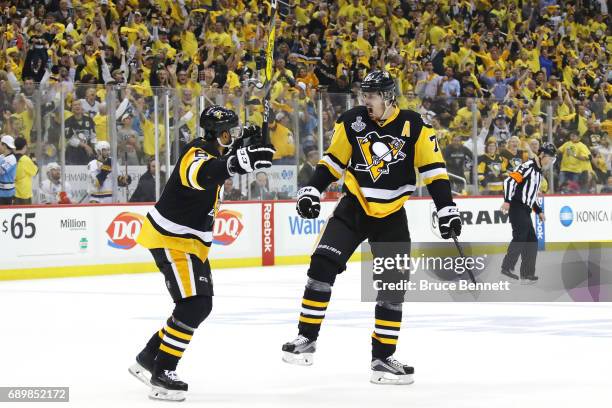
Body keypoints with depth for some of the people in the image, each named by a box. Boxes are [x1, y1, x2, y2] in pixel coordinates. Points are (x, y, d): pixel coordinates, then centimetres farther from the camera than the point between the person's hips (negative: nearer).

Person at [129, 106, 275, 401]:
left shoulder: (212, 152, 7)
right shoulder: (196, 154, -23)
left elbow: (222, 167, 32)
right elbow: (201, 174, -49)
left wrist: (244, 149, 13)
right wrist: (242, 161, -64)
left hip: (191, 241, 10)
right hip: (170, 240, -10)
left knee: (200, 306, 15)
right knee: (193, 305, -17)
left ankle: (148, 359, 26)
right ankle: (161, 374, -12)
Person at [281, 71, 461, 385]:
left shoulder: (413, 126, -10)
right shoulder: (352, 122, -4)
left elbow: (433, 168, -5)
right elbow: (333, 160, 6)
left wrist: (447, 209, -10)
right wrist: (311, 190, -5)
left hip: (391, 215, -1)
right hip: (353, 207, 1)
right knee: (323, 264, -14)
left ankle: (383, 357, 6)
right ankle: (307, 338, -2)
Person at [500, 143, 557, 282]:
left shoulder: (538, 172, 20)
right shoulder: (528, 166, -11)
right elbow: (510, 180, -20)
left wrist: (539, 211, 22)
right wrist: (507, 201, -27)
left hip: (525, 211, 10)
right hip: (517, 208, -10)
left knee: (532, 241, 8)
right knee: (520, 237, -16)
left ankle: (527, 273, 12)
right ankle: (507, 267, -15)